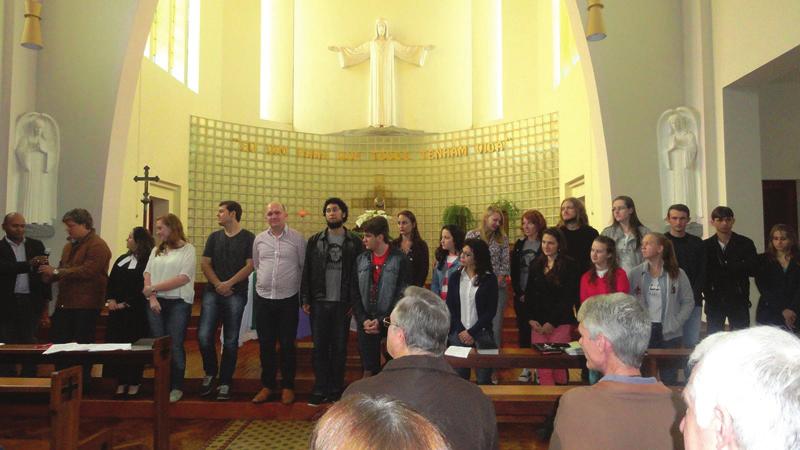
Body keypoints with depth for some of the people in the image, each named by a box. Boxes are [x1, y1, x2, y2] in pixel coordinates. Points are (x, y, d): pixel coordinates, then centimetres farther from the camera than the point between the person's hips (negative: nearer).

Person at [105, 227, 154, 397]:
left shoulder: (146, 261, -8)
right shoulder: (122, 259, 16)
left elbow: (142, 287, -14)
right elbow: (111, 282, 13)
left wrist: (125, 304, -15)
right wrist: (111, 299, -3)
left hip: (135, 311, -7)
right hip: (117, 311, 7)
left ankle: (134, 383, 9)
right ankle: (121, 382, 16)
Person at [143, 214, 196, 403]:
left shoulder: (188, 249, -2)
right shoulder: (156, 250, 16)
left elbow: (183, 278, -12)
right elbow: (147, 274, 7)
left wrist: (154, 287, -12)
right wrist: (152, 298, -8)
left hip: (178, 303, -5)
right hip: (156, 303, 5)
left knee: (175, 346, -3)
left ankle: (177, 387, 8)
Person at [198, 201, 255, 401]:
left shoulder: (248, 238, 1)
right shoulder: (214, 237, 13)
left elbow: (250, 265, -6)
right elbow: (205, 264, 8)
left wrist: (228, 284, -13)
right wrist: (217, 284, -7)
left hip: (236, 294, -3)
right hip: (212, 292, 3)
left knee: (230, 341, 2)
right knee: (203, 335, -7)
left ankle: (225, 383, 14)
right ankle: (210, 372, 18)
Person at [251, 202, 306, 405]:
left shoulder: (297, 238, -3)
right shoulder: (259, 239, 6)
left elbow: (304, 268, 1)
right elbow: (256, 265, 15)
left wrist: (303, 294, 3)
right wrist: (265, 282, 12)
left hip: (288, 299, -3)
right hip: (263, 298, 3)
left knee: (287, 345, 5)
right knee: (265, 344, 10)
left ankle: (288, 386, 18)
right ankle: (267, 385, 24)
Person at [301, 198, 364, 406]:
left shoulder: (354, 242, 2)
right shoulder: (315, 241, 6)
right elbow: (306, 270, 5)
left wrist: (355, 301, -8)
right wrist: (305, 299, -2)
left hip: (343, 303, -1)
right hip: (319, 302, 1)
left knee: (340, 347, 7)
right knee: (319, 347, 5)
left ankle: (336, 389, 19)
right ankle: (320, 389, 15)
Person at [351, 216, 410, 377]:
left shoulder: (399, 260, -8)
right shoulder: (361, 259, 7)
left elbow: (403, 295, -11)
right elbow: (354, 293, 7)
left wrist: (382, 321, -13)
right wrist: (363, 319, -5)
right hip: (365, 324, 4)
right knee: (369, 369, 11)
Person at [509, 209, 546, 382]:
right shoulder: (519, 244, 9)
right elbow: (514, 271, 8)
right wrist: (519, 293, -1)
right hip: (521, 296, 4)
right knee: (523, 330, 7)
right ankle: (526, 367, 15)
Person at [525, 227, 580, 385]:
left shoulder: (569, 265, -2)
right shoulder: (536, 264, 13)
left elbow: (569, 297, -6)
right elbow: (529, 293, 14)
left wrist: (552, 322, -9)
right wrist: (531, 319, 2)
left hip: (560, 323, -4)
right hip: (537, 324, 4)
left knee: (558, 365, -4)